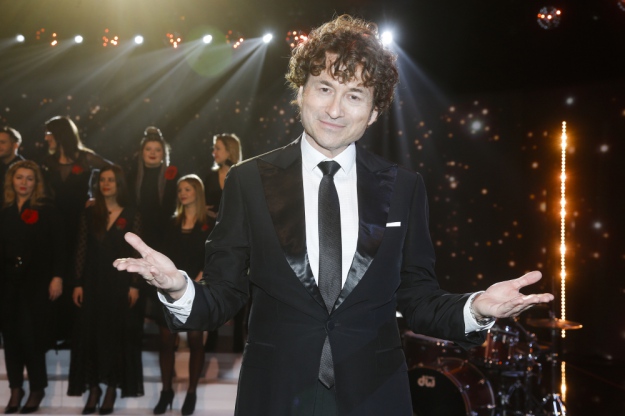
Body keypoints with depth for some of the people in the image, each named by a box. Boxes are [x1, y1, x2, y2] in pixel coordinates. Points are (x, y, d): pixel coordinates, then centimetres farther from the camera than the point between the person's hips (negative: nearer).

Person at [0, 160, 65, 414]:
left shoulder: (46, 211, -1)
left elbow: (59, 246, -4)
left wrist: (57, 277, -12)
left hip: (37, 281, -4)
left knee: (30, 334, -7)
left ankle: (37, 388, 9)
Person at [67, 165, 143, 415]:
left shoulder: (131, 215, 0)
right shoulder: (90, 214, 5)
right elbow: (81, 250, 3)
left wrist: (135, 285, -8)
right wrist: (78, 283, -2)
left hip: (120, 282, -2)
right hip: (93, 281, 2)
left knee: (118, 333, 1)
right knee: (91, 332, 2)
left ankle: (112, 387, 10)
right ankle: (93, 387, 10)